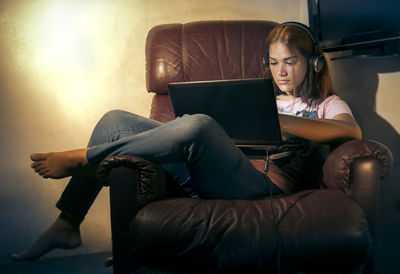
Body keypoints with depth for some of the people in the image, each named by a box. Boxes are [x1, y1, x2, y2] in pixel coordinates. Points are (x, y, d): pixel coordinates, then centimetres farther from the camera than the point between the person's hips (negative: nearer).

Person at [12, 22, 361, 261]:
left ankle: (78, 159, -18)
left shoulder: (326, 104, 17)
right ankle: (66, 224, 1)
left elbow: (353, 130, -6)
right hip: (209, 175, 6)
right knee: (116, 120, -1)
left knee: (197, 126, -37)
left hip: (263, 185, -6)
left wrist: (278, 120, -13)